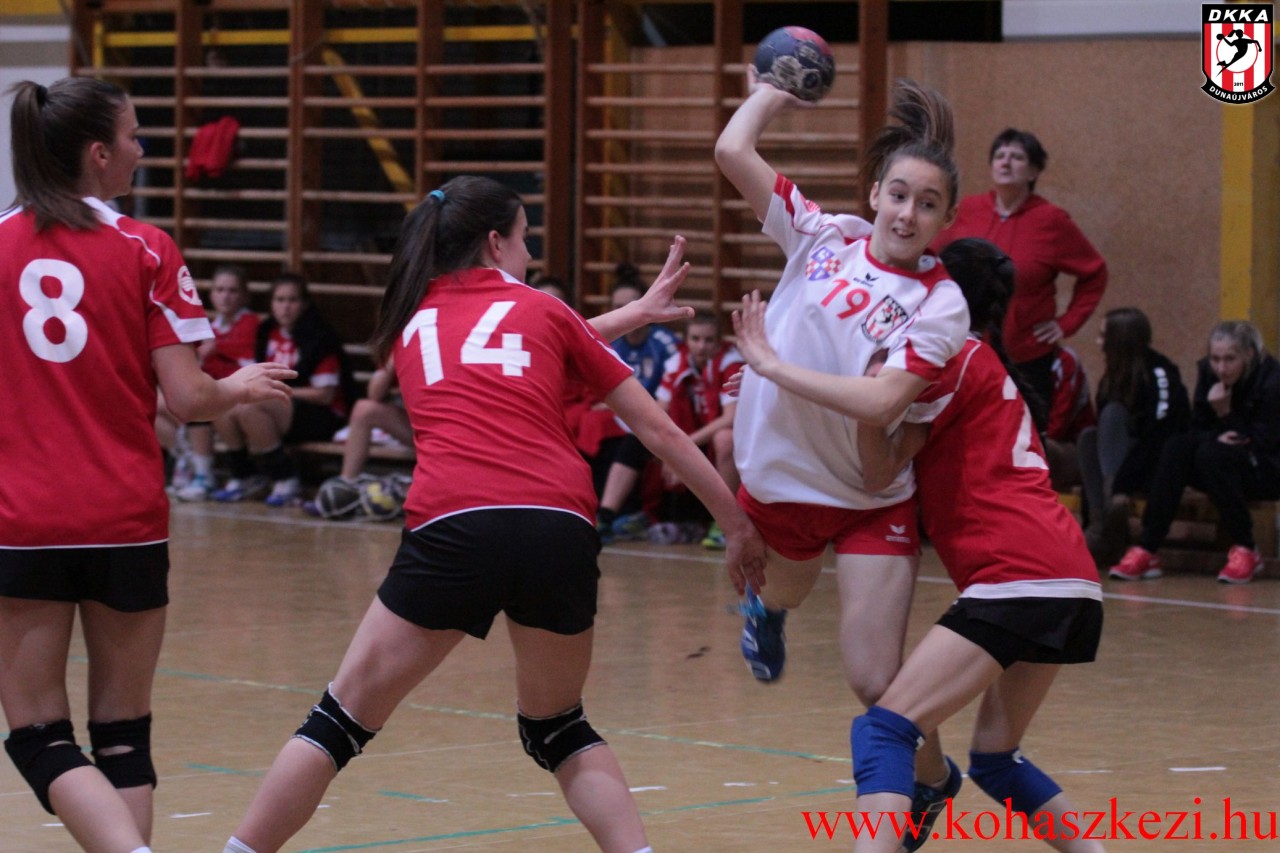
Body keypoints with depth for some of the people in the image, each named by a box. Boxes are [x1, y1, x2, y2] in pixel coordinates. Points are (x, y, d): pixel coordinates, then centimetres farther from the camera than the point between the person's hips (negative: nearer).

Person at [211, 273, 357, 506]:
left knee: (248, 408, -30)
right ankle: (242, 476, 4)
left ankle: (285, 479, -18)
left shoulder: (320, 340, -13)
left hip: (324, 417, -7)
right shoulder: (268, 333, 8)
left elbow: (324, 395, -15)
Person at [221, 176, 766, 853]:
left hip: (452, 531, 0)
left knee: (342, 720, 9)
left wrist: (633, 313, 53)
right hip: (560, 529, 0)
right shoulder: (542, 310, 19)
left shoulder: (411, 322, 25)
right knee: (557, 728, 21)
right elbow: (657, 428, 19)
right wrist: (738, 524, 26)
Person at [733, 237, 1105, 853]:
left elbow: (877, 404, -20)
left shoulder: (959, 356, 2)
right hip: (1070, 584, 10)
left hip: (1019, 577, -10)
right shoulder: (980, 366, 28)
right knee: (995, 758, 21)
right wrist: (873, 371, 4)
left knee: (885, 729, -14)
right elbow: (880, 473, 14)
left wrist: (769, 364, -12)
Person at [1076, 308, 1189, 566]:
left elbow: (1158, 440, -22)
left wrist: (1121, 485, -28)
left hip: (1158, 468, -6)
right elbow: (1104, 437, 7)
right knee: (1089, 435, -20)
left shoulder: (1158, 374, -14)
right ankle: (1098, 524, -33)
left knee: (1113, 413, -25)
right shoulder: (1112, 377, 9)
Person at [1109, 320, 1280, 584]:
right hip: (1218, 472, 5)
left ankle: (1245, 551, -22)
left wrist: (1225, 413, -26)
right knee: (1176, 447, -24)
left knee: (1211, 453, -33)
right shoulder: (1208, 374, -3)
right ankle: (1146, 550, -30)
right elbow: (1196, 431, 0)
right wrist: (1217, 437, -22)